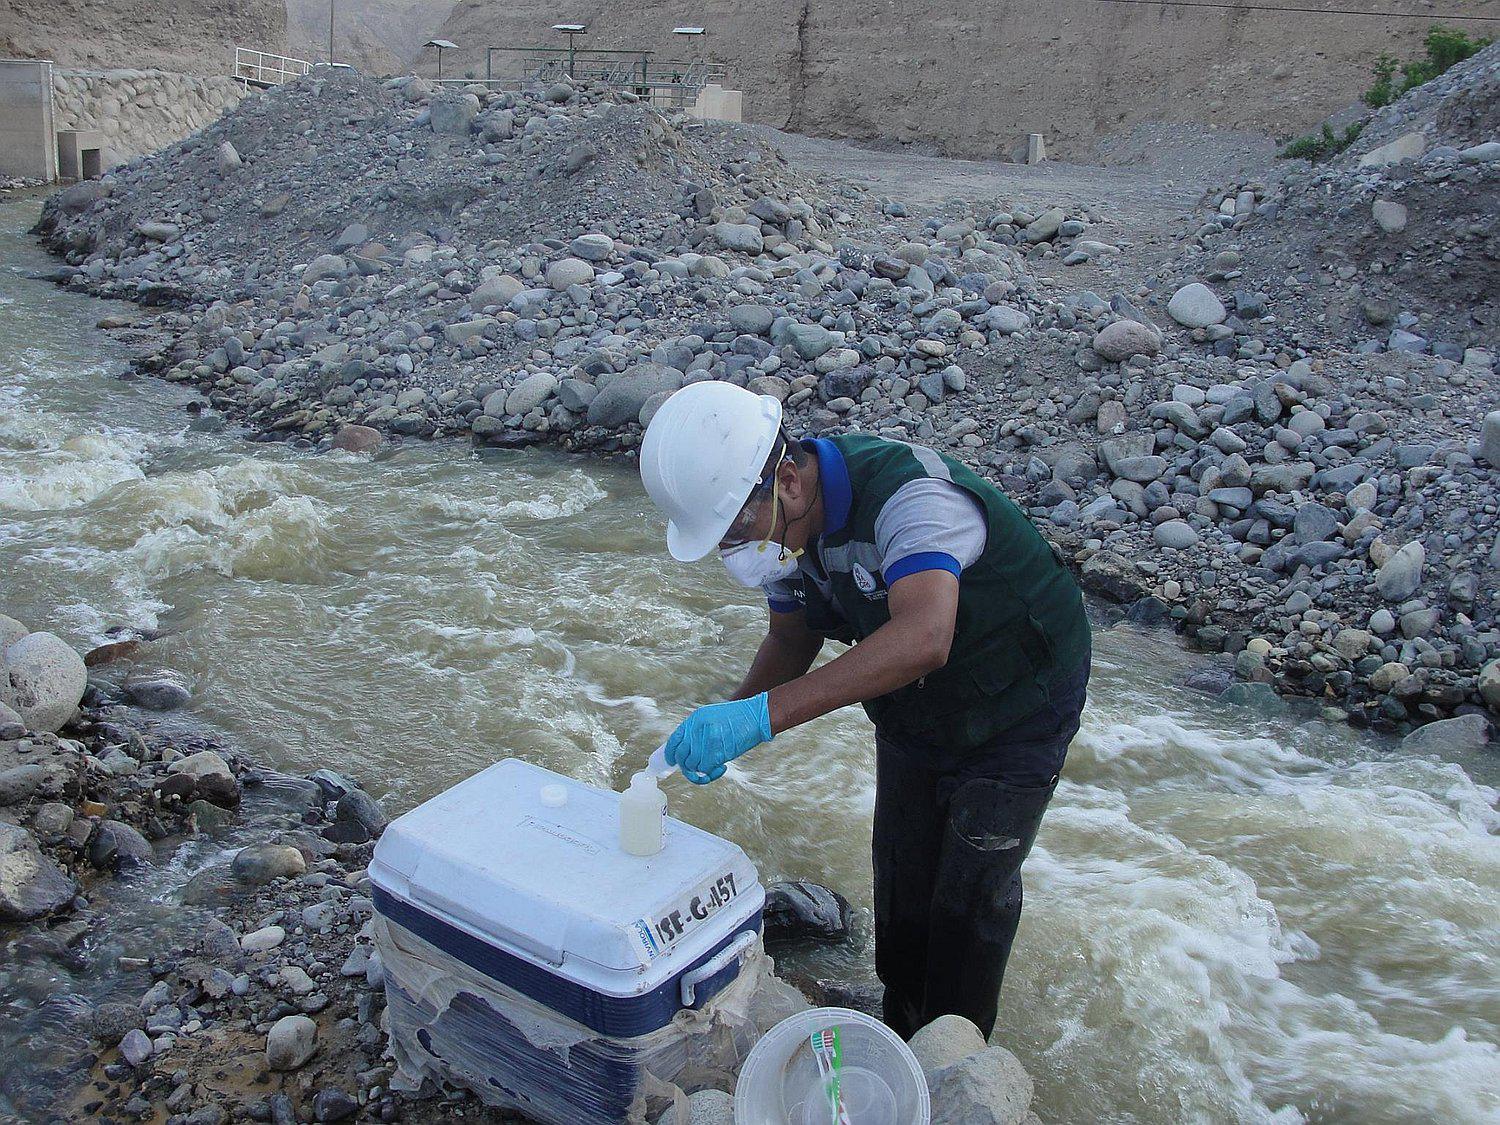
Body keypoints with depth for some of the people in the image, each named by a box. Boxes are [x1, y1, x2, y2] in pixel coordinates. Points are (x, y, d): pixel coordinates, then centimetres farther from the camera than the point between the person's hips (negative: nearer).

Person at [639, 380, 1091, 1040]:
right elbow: (792, 640, 1)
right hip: (913, 712, 7)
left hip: (1016, 709, -6)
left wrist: (763, 715, -62)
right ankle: (899, 1034, 38)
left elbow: (923, 638, -56)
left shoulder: (908, 494, -39)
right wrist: (724, 723, -16)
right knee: (900, 875, 15)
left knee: (970, 896, 3)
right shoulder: (783, 522, -13)